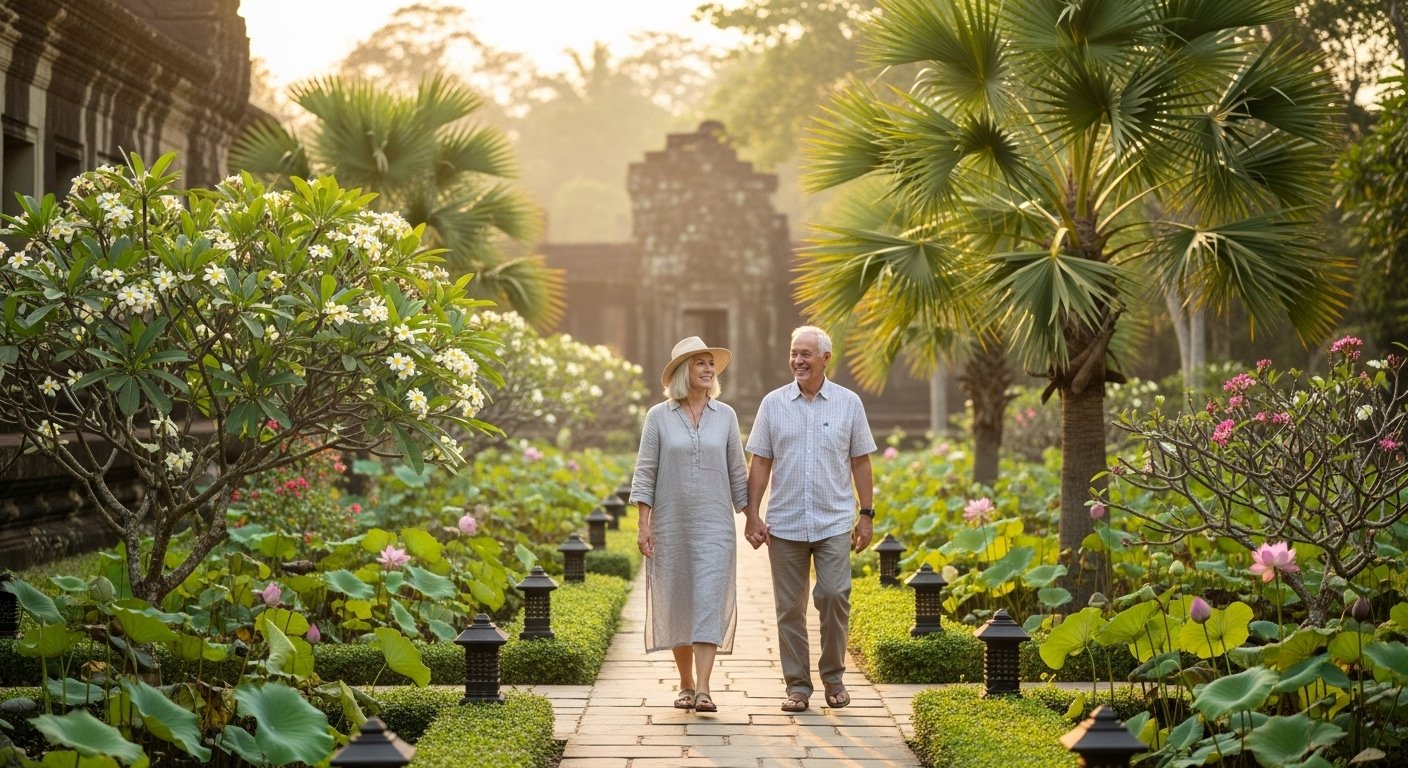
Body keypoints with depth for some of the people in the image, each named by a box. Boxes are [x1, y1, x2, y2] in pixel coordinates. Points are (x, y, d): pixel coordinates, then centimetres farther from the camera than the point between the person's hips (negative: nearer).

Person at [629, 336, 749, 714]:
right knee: (676, 603, 6)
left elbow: (737, 473, 9)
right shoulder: (659, 417, 0)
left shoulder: (725, 416, 5)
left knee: (709, 602, -11)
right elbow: (645, 473, 0)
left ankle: (703, 689, -16)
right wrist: (644, 525, -6)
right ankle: (686, 685, 20)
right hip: (670, 524, 0)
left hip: (714, 526, 0)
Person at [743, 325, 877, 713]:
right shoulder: (773, 403, 5)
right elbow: (760, 462, 5)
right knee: (790, 607, 3)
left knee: (834, 596, -10)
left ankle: (833, 677, 8)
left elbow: (860, 462, 7)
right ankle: (797, 685, 12)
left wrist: (866, 514, 3)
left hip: (834, 523, -1)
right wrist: (752, 514, -1)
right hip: (785, 524, 1)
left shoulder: (848, 403, 4)